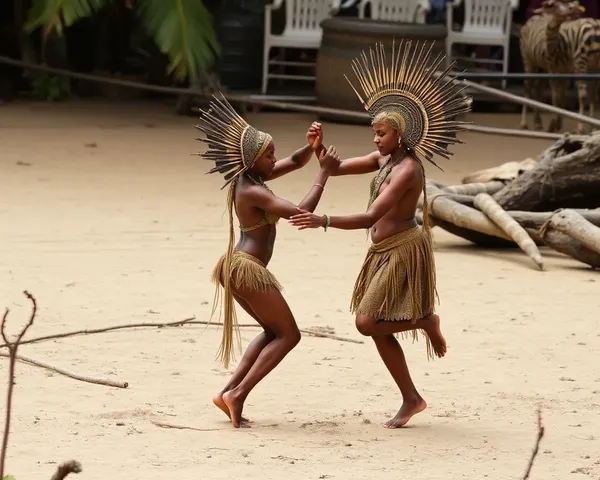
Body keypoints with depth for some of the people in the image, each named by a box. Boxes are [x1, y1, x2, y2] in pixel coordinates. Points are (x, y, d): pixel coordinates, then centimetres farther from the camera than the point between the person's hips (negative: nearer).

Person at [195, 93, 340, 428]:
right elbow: (301, 212, -26)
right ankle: (238, 394, -9)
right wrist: (324, 174, -22)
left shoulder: (251, 177, 8)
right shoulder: (254, 192, -20)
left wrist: (313, 145, -4)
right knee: (289, 335, 1)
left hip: (237, 266, 10)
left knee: (273, 332, 22)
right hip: (248, 270, -10)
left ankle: (229, 393, 13)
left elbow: (296, 162, 17)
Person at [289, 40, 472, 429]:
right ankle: (412, 400, 15)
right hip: (386, 252, 9)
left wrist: (324, 221, -37)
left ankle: (425, 320, 8)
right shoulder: (387, 158, 7)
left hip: (404, 251, -9)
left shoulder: (407, 170, -22)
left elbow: (370, 218, -30)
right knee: (378, 331, 8)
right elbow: (335, 168, 9)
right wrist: (318, 148, -12)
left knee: (367, 322, -14)